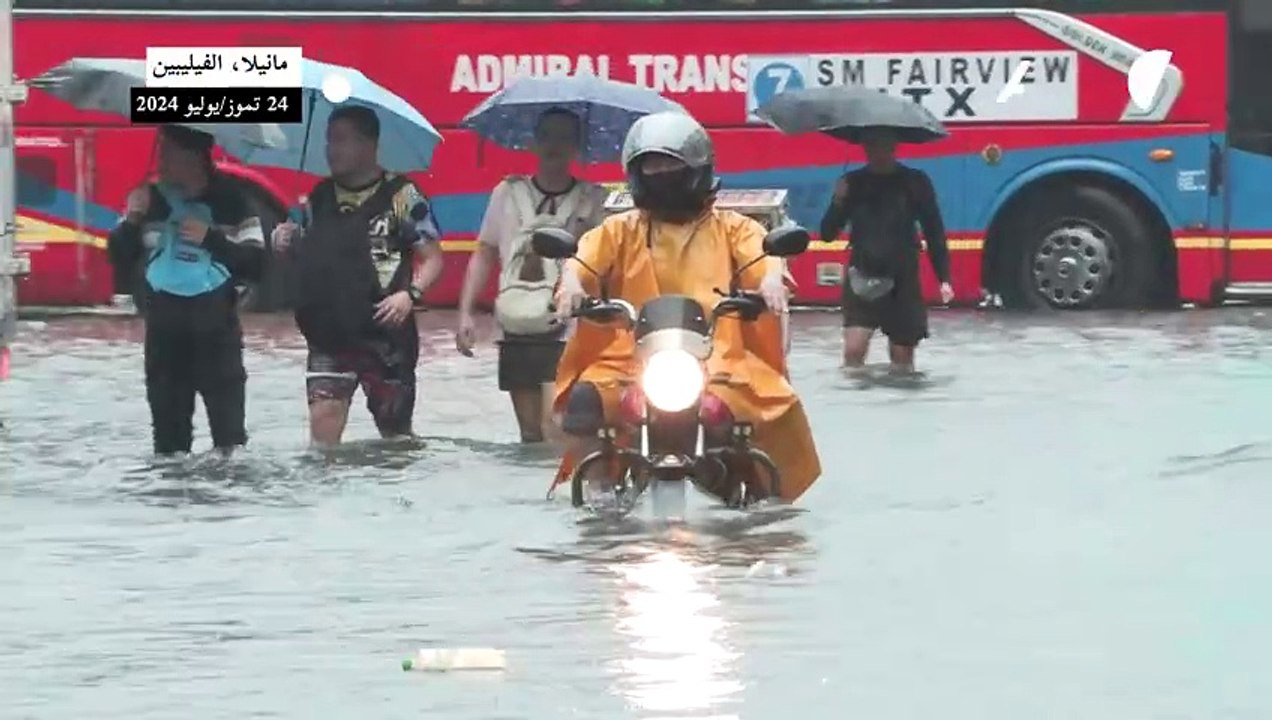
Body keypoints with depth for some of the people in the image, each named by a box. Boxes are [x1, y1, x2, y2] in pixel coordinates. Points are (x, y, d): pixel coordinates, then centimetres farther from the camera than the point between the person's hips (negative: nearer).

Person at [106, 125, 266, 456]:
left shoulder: (229, 199, -4)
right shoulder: (151, 199, 5)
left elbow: (254, 263, -7)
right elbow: (120, 261, 6)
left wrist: (212, 238, -18)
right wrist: (132, 221, -9)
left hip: (216, 328, -3)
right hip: (164, 327, 3)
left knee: (228, 426, -7)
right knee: (168, 422, 6)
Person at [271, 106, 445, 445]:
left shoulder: (400, 195, -5)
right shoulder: (320, 197, 10)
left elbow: (432, 258, -4)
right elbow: (307, 258, 20)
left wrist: (410, 293, -21)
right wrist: (286, 245, -1)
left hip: (386, 335, -3)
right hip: (329, 334, 3)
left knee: (395, 430, 9)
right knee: (323, 417, -12)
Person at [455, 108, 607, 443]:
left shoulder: (592, 200, 4)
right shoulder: (508, 193, 10)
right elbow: (484, 255, 13)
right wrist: (465, 313, 5)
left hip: (566, 331, -3)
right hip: (518, 332, 3)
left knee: (555, 428, -17)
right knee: (530, 434, 7)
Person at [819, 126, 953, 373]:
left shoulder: (914, 182, -1)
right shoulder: (853, 183, 3)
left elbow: (934, 232, 2)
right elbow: (828, 234, 2)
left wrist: (944, 278, -6)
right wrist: (838, 202, -18)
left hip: (902, 281, 0)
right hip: (862, 279, 0)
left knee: (902, 357, 5)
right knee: (854, 349, -14)